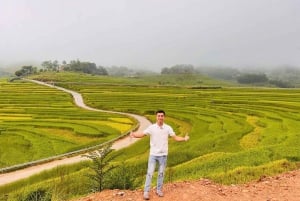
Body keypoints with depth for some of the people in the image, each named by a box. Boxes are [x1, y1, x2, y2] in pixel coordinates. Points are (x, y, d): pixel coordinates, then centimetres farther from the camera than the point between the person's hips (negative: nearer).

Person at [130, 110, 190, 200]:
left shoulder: (168, 128, -4)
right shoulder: (151, 127, -8)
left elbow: (175, 137, -3)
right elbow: (142, 134, -14)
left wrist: (184, 139, -20)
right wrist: (133, 134, -33)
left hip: (163, 155, 2)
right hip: (153, 154, -1)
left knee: (161, 173, 13)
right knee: (150, 173, 0)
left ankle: (159, 190, 28)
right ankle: (146, 191, 10)